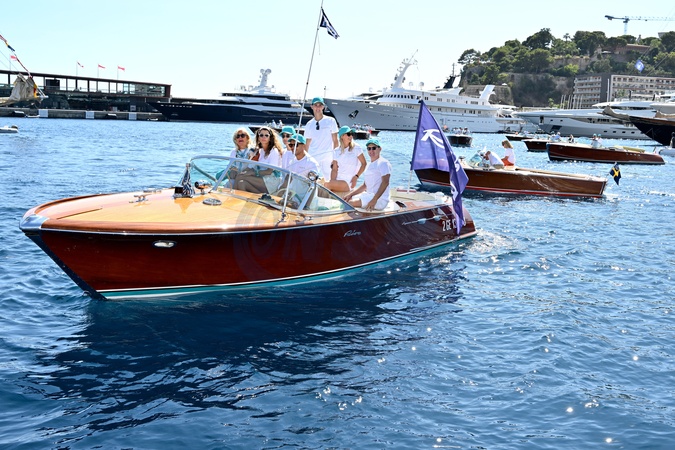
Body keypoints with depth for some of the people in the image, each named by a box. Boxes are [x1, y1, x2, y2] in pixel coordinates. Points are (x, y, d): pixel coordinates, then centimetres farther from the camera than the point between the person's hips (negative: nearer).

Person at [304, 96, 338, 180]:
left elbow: (335, 141, 3)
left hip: (327, 157, -2)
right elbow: (308, 144, 13)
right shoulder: (309, 124, 10)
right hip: (312, 157, 2)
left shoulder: (330, 121, 3)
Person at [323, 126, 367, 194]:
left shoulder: (356, 148, 2)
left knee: (327, 185, -28)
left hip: (349, 182, -4)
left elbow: (364, 164, 4)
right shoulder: (336, 151, 12)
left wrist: (356, 176, -8)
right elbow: (334, 169, 8)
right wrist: (332, 180, -10)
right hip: (338, 179, 4)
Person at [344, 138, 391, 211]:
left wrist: (374, 200, -28)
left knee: (350, 203, -23)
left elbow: (385, 182, -20)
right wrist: (351, 194, 15)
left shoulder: (383, 163, -8)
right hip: (369, 195, 10)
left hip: (380, 199, -10)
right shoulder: (369, 165, 22)